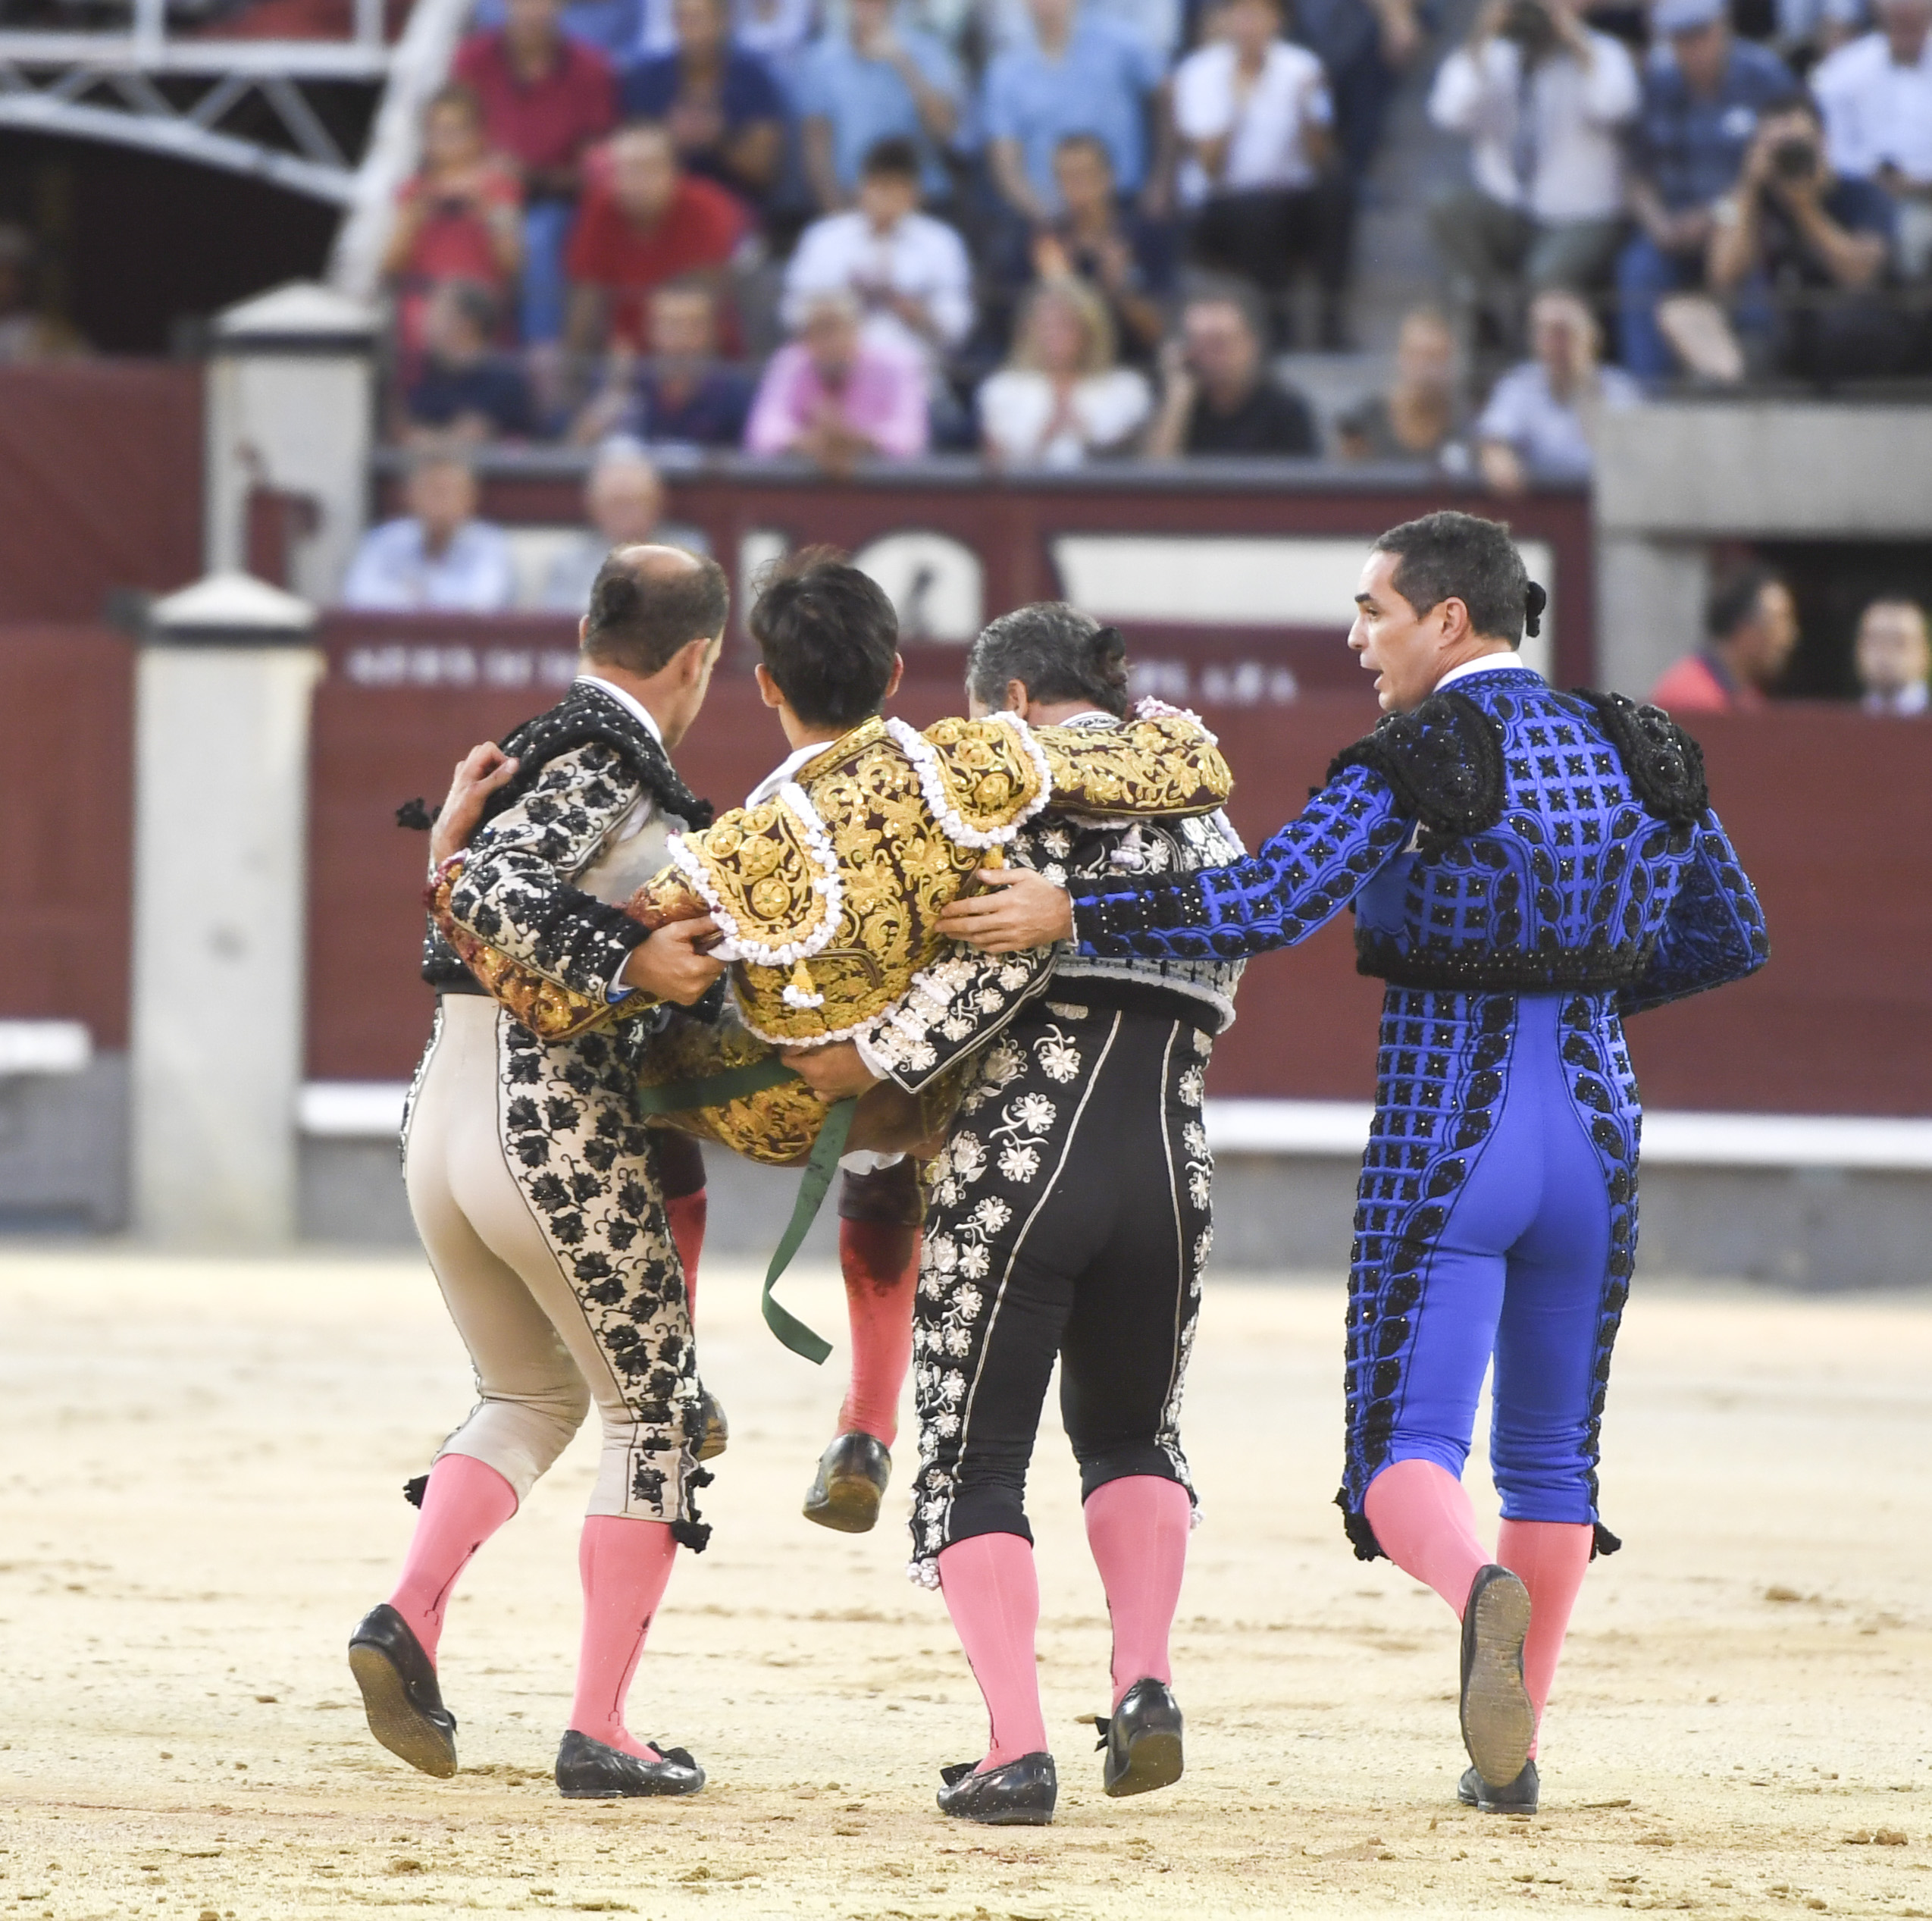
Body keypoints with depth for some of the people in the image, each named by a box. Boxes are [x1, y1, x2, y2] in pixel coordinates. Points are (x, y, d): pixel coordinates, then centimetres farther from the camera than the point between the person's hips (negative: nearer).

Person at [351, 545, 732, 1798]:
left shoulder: (534, 751, 15)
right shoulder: (610, 766, -11)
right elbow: (493, 889, -25)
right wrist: (630, 965, -30)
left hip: (441, 1119, 8)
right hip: (565, 1127, -8)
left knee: (529, 1398, 25)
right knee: (655, 1410, 7)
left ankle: (411, 1614, 0)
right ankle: (599, 1734, 4)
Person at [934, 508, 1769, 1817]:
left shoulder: (1411, 765, -12)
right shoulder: (1639, 757, 7)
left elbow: (1266, 907, -24)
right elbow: (1733, 940, 16)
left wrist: (1068, 914, -21)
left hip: (1444, 1141, -5)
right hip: (1595, 1136, 5)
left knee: (1406, 1460, -5)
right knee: (1552, 1453, 17)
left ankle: (1482, 1591, -38)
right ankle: (1513, 1753, 18)